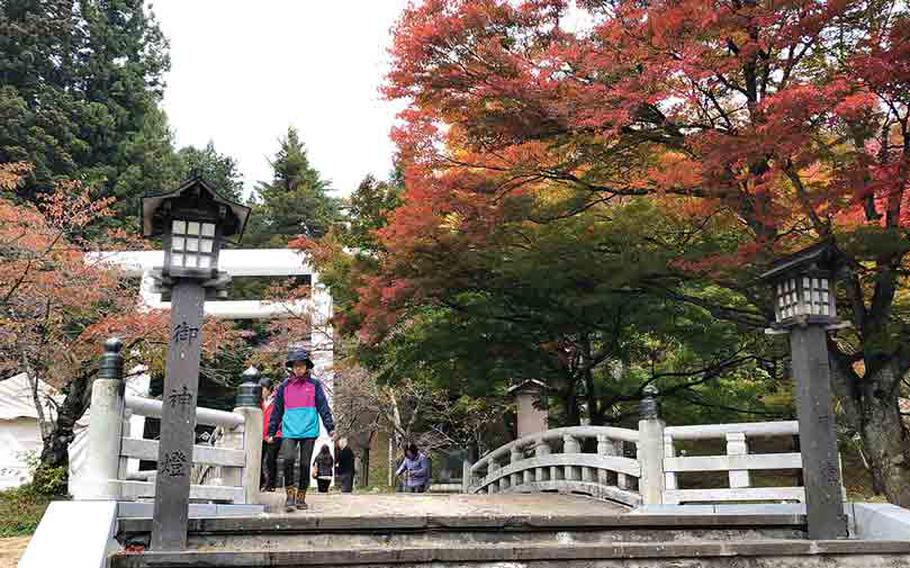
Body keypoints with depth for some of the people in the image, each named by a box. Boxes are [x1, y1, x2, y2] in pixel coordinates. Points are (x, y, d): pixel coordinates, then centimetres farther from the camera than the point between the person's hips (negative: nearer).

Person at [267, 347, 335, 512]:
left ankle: (301, 497, 16)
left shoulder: (314, 385, 7)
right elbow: (277, 411, 15)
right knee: (288, 460, -19)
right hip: (289, 431, 0)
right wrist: (271, 432, 13)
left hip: (309, 430, 0)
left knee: (305, 464, 3)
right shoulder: (284, 386, 10)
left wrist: (330, 427, -4)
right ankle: (290, 495, -5)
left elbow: (323, 407, 5)